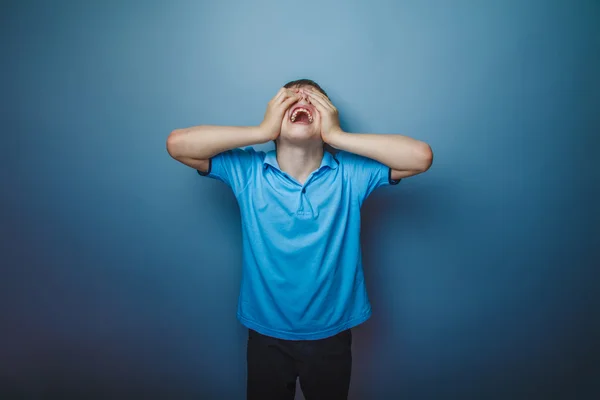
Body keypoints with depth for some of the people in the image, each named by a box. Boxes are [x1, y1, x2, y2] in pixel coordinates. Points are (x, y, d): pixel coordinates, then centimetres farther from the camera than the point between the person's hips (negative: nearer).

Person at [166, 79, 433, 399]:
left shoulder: (351, 172, -13)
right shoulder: (246, 170, -12)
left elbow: (420, 157, -22)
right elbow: (177, 144, -19)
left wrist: (336, 135, -23)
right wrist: (262, 131, -21)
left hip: (331, 334, 1)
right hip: (266, 334, 0)